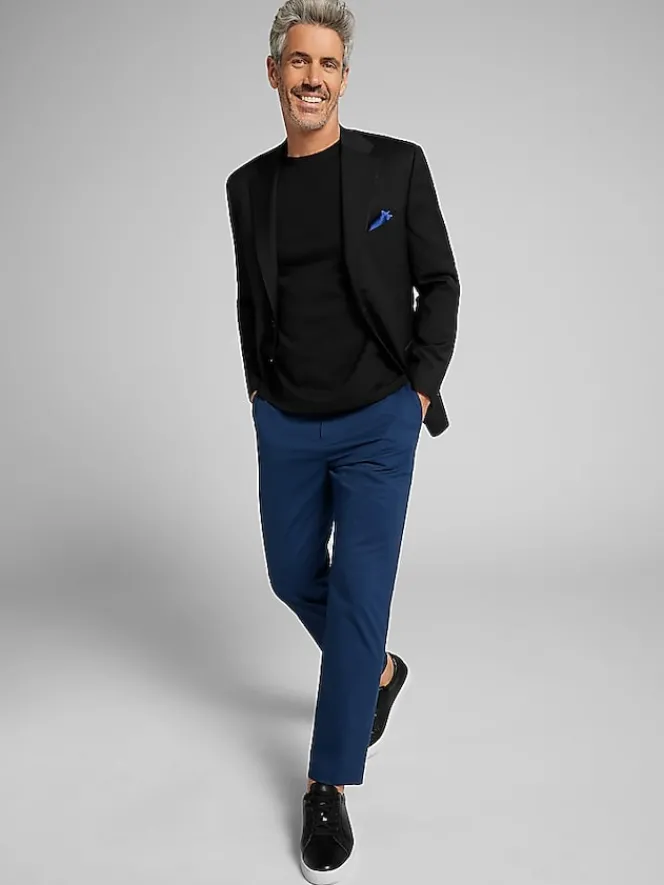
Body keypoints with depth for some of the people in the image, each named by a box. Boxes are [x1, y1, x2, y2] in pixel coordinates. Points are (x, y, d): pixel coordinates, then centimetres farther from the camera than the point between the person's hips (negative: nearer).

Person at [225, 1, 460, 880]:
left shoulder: (397, 165, -5)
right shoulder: (249, 185, 5)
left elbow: (439, 283, 0)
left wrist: (422, 386, -6)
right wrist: (258, 386, 8)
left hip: (377, 422, -4)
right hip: (286, 424, 4)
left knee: (358, 597, -3)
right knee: (295, 578, 16)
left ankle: (329, 784, 13)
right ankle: (378, 670, 45)